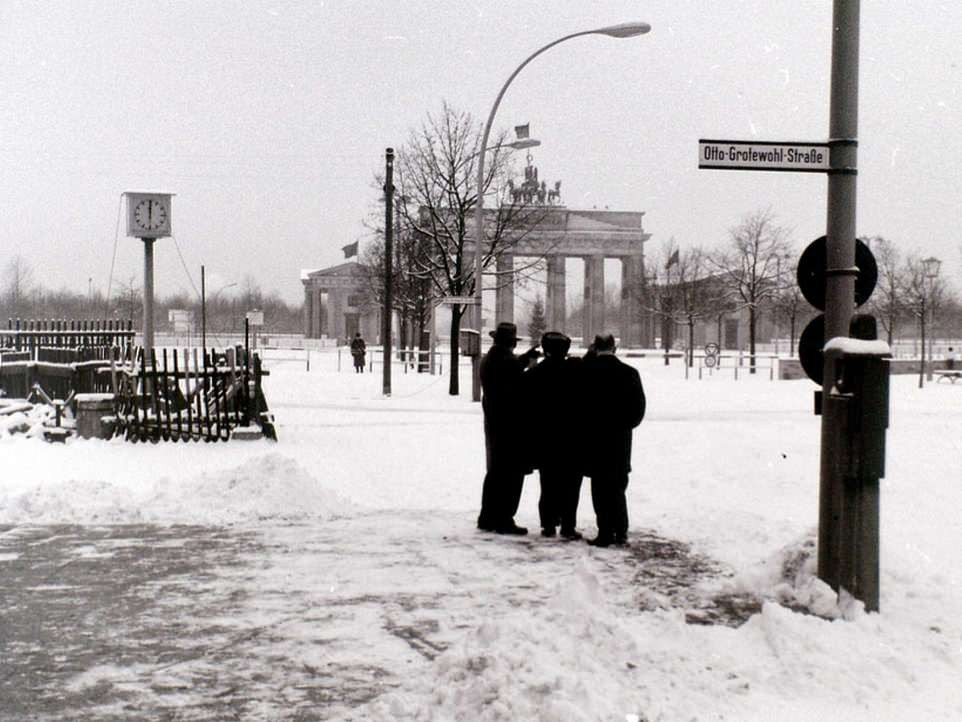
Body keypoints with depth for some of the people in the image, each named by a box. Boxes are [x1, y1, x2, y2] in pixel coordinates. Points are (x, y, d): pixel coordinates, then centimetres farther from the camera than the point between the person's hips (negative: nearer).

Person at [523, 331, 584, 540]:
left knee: (548, 484, 11)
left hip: (544, 438, 3)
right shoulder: (576, 369, -10)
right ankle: (568, 525, -1)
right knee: (570, 484, 2)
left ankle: (549, 524, 11)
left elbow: (527, 406, 4)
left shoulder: (533, 374, 0)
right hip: (572, 438, -3)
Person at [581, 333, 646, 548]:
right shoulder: (629, 373, -3)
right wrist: (625, 424, 12)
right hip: (621, 440, 3)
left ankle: (606, 532, 1)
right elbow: (639, 406, 0)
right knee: (618, 487, 14)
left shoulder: (586, 371, -10)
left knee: (601, 488, 2)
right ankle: (621, 532, 15)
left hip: (594, 438, -3)